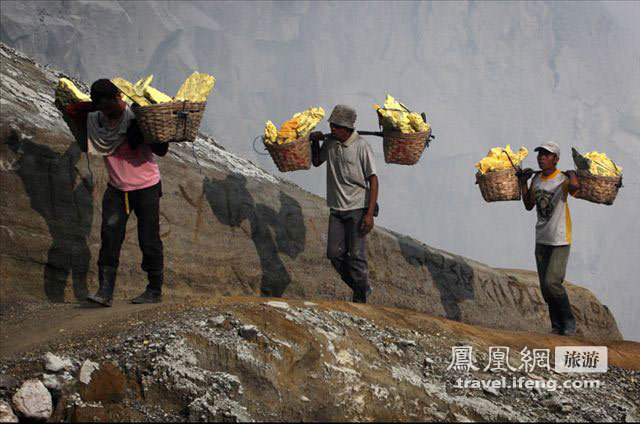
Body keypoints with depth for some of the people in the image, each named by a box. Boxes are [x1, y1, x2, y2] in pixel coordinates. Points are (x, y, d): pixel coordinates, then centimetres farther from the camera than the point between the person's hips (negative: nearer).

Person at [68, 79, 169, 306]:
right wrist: (77, 123, 1)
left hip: (146, 187, -4)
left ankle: (155, 291, 14)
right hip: (117, 188, 4)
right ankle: (105, 291, -11)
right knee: (109, 236, -9)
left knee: (149, 239, 1)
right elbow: (86, 147, 8)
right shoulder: (95, 119, -3)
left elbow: (161, 151, -14)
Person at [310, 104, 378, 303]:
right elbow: (316, 162, 24)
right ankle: (361, 287, 22)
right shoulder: (330, 143, 4)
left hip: (357, 208, -6)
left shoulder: (362, 147, -12)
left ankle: (360, 298, 7)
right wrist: (315, 141, 4)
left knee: (356, 254, -6)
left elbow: (373, 180, -11)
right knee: (334, 253, 3)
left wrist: (370, 214, -17)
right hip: (336, 208, 6)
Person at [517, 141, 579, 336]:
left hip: (560, 241, -7)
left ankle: (569, 321, 4)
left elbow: (575, 186, -37)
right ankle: (557, 326, 20)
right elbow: (529, 205, 15)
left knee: (552, 282, -16)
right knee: (545, 287, 8)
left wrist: (572, 173, -16)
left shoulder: (562, 179, -13)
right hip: (541, 240, 7)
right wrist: (522, 183, 9)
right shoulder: (536, 179, 8)